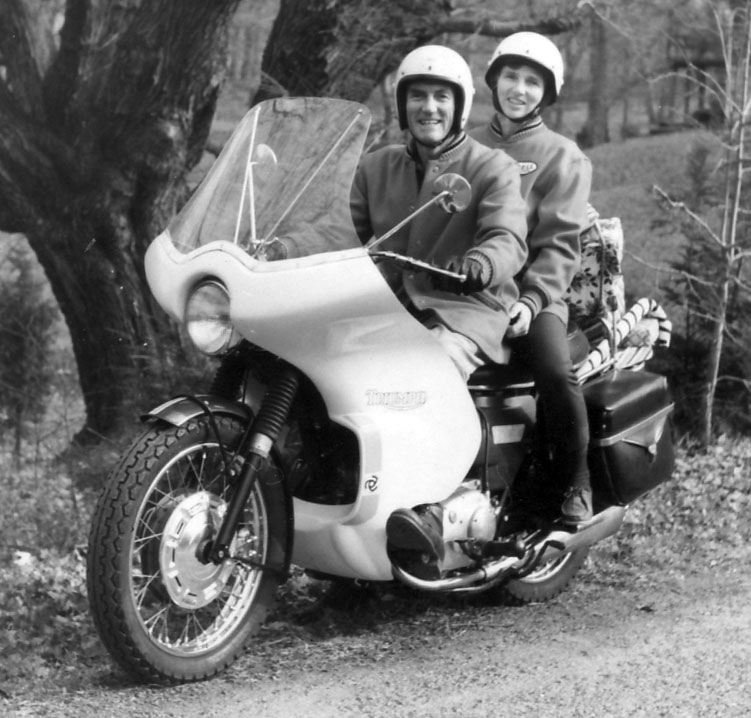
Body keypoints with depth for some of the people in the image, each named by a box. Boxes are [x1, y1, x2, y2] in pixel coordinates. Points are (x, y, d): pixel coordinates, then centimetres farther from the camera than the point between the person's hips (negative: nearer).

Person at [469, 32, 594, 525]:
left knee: (557, 373, -30)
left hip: (532, 288, -3)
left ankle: (578, 484, -11)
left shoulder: (565, 158, 9)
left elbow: (560, 243, -2)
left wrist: (532, 299, -17)